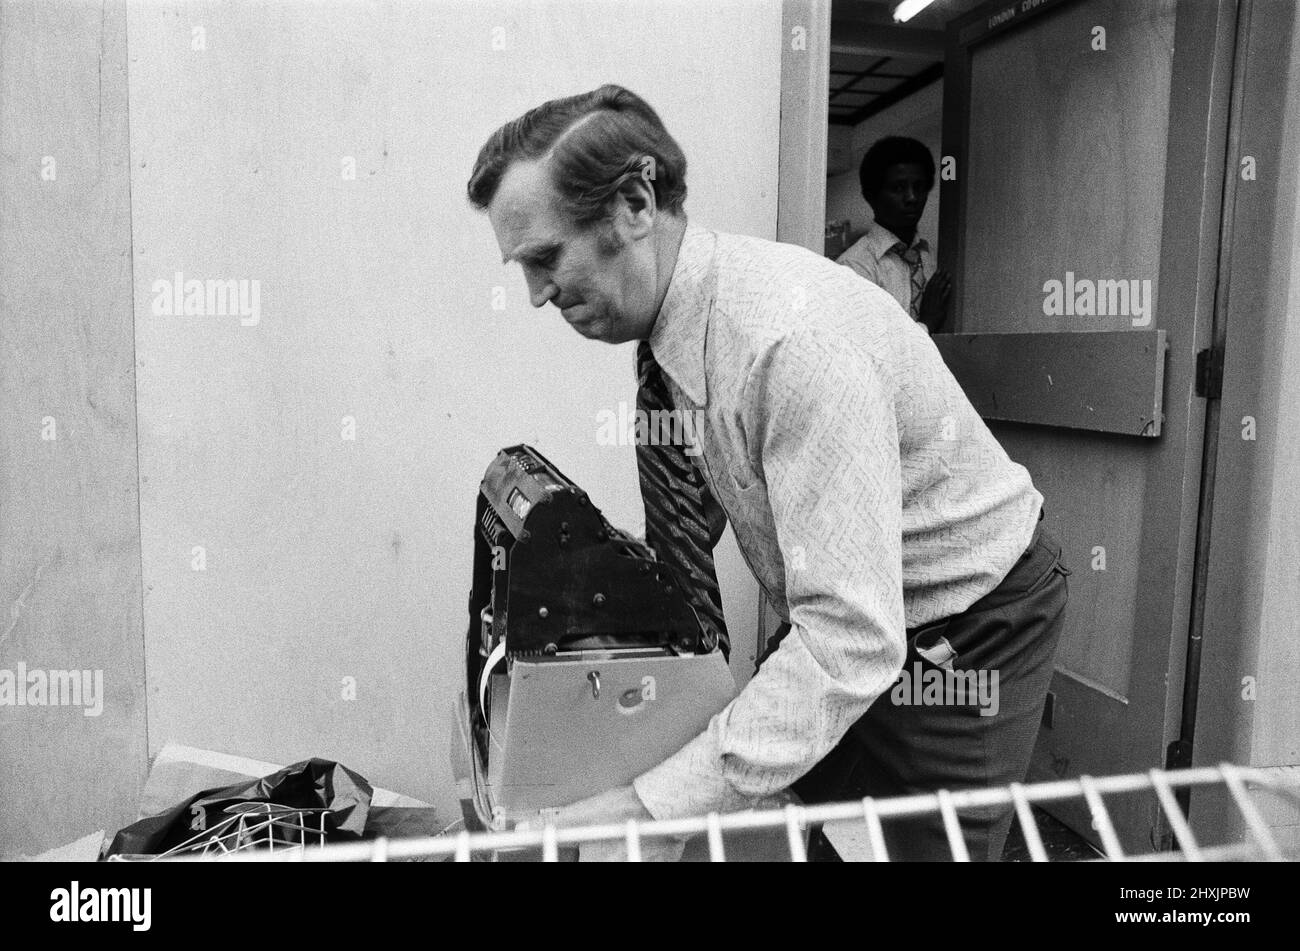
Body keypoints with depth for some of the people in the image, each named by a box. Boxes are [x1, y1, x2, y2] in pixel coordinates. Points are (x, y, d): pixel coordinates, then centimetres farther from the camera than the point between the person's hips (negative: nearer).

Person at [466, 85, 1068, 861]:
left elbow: (852, 641, -38)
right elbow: (689, 507, 5)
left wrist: (653, 804, -37)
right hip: (853, 610, 7)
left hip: (973, 632, -6)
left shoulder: (797, 337, -36)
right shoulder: (669, 331, -9)